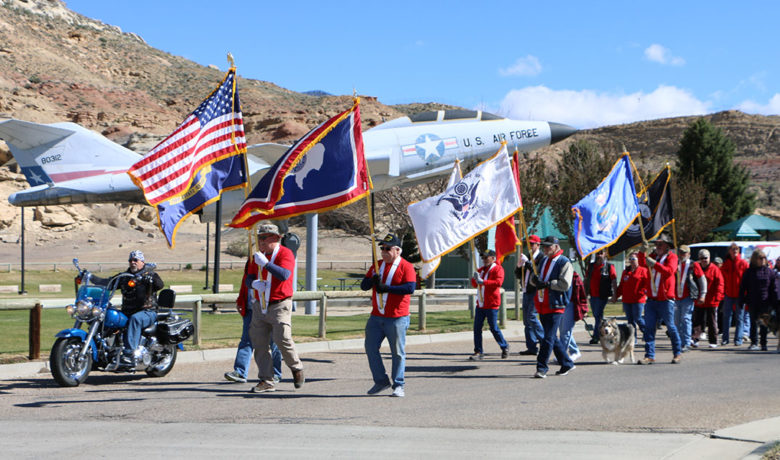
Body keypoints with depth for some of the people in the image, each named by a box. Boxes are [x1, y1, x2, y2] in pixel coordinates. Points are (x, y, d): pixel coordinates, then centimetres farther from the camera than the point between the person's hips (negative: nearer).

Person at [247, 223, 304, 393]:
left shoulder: (285, 254, -9)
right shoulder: (259, 256, 13)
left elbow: (284, 275, -26)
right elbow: (249, 277, 13)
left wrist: (265, 263, -30)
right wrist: (254, 283, -10)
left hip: (280, 306, -7)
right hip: (261, 307, 7)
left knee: (282, 339, -15)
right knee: (259, 344, 2)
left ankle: (297, 369, 11)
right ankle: (266, 381, 8)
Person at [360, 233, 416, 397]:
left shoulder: (406, 267, -5)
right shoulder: (377, 266, 14)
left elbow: (410, 288, -19)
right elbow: (363, 285, 11)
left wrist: (385, 288, -20)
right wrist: (372, 280, -12)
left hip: (397, 318, -6)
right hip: (376, 316, 6)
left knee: (398, 353, -1)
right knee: (370, 348, 5)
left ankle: (398, 385, 9)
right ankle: (381, 381, 17)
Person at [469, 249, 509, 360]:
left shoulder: (498, 269, -5)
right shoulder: (481, 269, 17)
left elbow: (498, 282, -21)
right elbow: (474, 285, 18)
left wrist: (483, 281, -27)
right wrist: (475, 278, -4)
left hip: (491, 304, -7)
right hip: (480, 303, 7)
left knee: (493, 328, -3)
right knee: (477, 327, 1)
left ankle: (505, 347, 16)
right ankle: (478, 352, 5)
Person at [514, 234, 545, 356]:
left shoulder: (541, 257, -6)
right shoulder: (528, 257, 19)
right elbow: (518, 275, 18)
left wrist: (527, 262, -23)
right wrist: (519, 265, -1)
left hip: (535, 292, -9)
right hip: (526, 292, 9)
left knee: (531, 316, -17)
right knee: (527, 320, 6)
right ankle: (531, 348, 8)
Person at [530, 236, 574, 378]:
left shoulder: (564, 263, -8)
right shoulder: (543, 261, 18)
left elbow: (565, 284, -17)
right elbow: (534, 278, 22)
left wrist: (547, 284, -21)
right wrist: (535, 279, -2)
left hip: (555, 306, -8)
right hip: (542, 305, 8)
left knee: (548, 338, -11)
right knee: (552, 337, 13)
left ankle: (542, 368, -10)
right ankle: (567, 364, 24)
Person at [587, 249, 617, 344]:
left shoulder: (609, 267, -4)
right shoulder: (591, 266, 12)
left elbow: (614, 281, -6)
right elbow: (587, 279, 19)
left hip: (602, 295, -6)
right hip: (593, 295, 6)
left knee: (598, 315, -9)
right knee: (597, 316, 13)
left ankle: (595, 337, -7)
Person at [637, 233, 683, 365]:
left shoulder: (671, 256, -1)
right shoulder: (654, 255, 16)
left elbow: (669, 271, -20)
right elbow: (643, 264, -2)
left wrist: (655, 264, -30)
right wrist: (642, 252, -18)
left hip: (665, 300, -5)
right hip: (651, 299, 5)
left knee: (671, 327, 3)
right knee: (649, 327, 0)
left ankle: (677, 354, 18)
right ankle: (649, 355, 2)